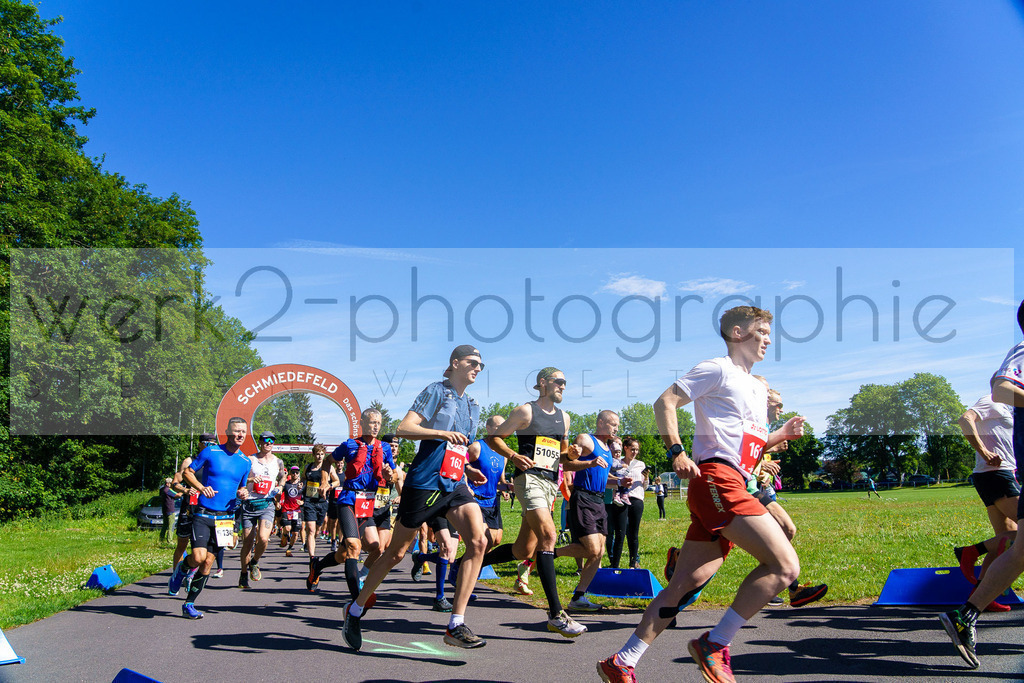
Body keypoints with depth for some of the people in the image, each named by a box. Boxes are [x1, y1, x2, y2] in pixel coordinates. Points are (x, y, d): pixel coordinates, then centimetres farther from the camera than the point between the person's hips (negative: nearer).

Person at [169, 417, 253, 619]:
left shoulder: (246, 462, 8)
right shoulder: (210, 452, -3)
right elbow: (188, 472, 2)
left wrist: (243, 493, -3)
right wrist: (201, 487, -16)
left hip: (225, 517, 3)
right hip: (203, 513, -3)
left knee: (208, 562, 3)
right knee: (198, 557, -18)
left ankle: (189, 604, 18)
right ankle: (182, 570, 18)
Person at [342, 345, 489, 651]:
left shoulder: (473, 406, 18)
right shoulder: (435, 391, -4)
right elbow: (403, 428, -14)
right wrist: (443, 433, -25)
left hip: (454, 485, 6)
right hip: (424, 483, -6)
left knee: (478, 540, -17)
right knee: (397, 551, 6)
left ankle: (456, 626, -13)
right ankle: (356, 609, 29)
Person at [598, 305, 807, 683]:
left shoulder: (759, 389, 28)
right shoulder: (717, 369, 1)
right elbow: (665, 401, -7)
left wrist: (781, 434, 15)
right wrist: (676, 451, -18)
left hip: (732, 488, 9)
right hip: (717, 478, -9)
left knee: (686, 585, 6)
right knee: (785, 565, -15)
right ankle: (714, 645, -7)